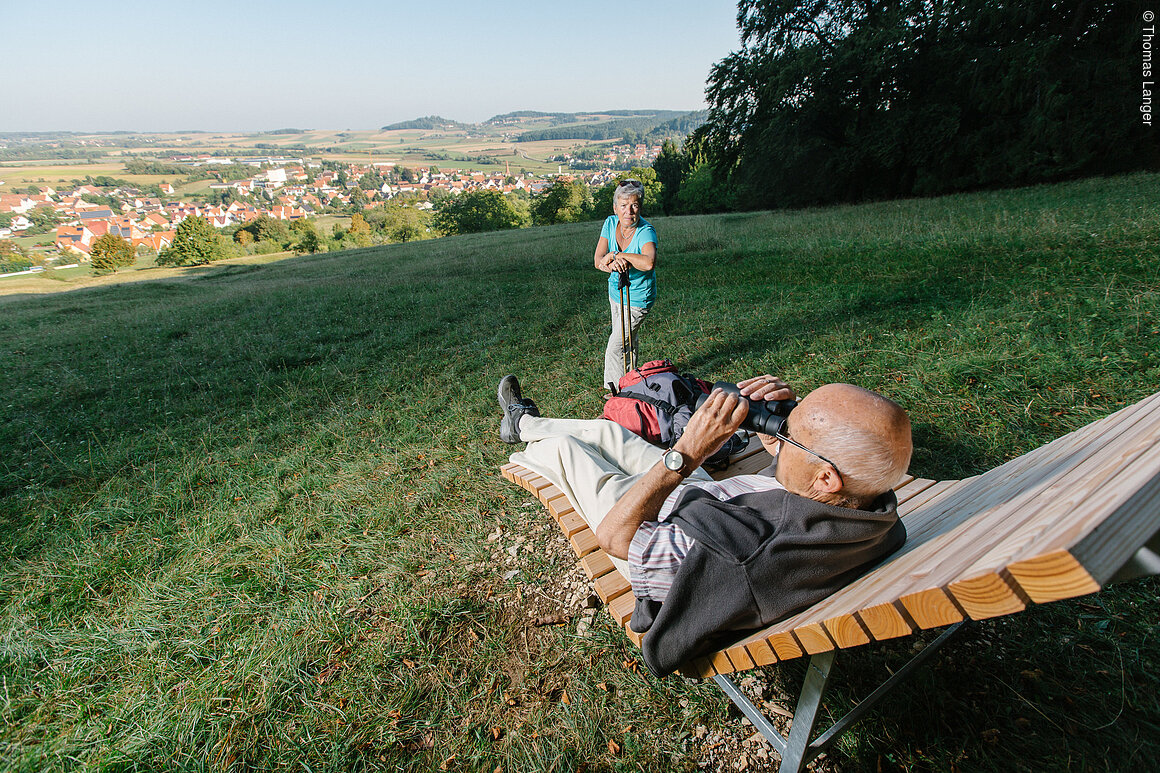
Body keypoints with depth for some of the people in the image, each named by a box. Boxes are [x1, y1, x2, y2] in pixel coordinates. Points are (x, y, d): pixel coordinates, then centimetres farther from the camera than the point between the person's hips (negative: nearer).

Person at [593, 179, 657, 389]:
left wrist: (615, 255, -35)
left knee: (614, 349, -6)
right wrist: (612, 265, -36)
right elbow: (598, 260, -13)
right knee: (627, 340, 25)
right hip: (616, 291, 7)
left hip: (638, 298, -7)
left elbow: (649, 263, -47)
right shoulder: (611, 223, -9)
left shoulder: (646, 232, -27)